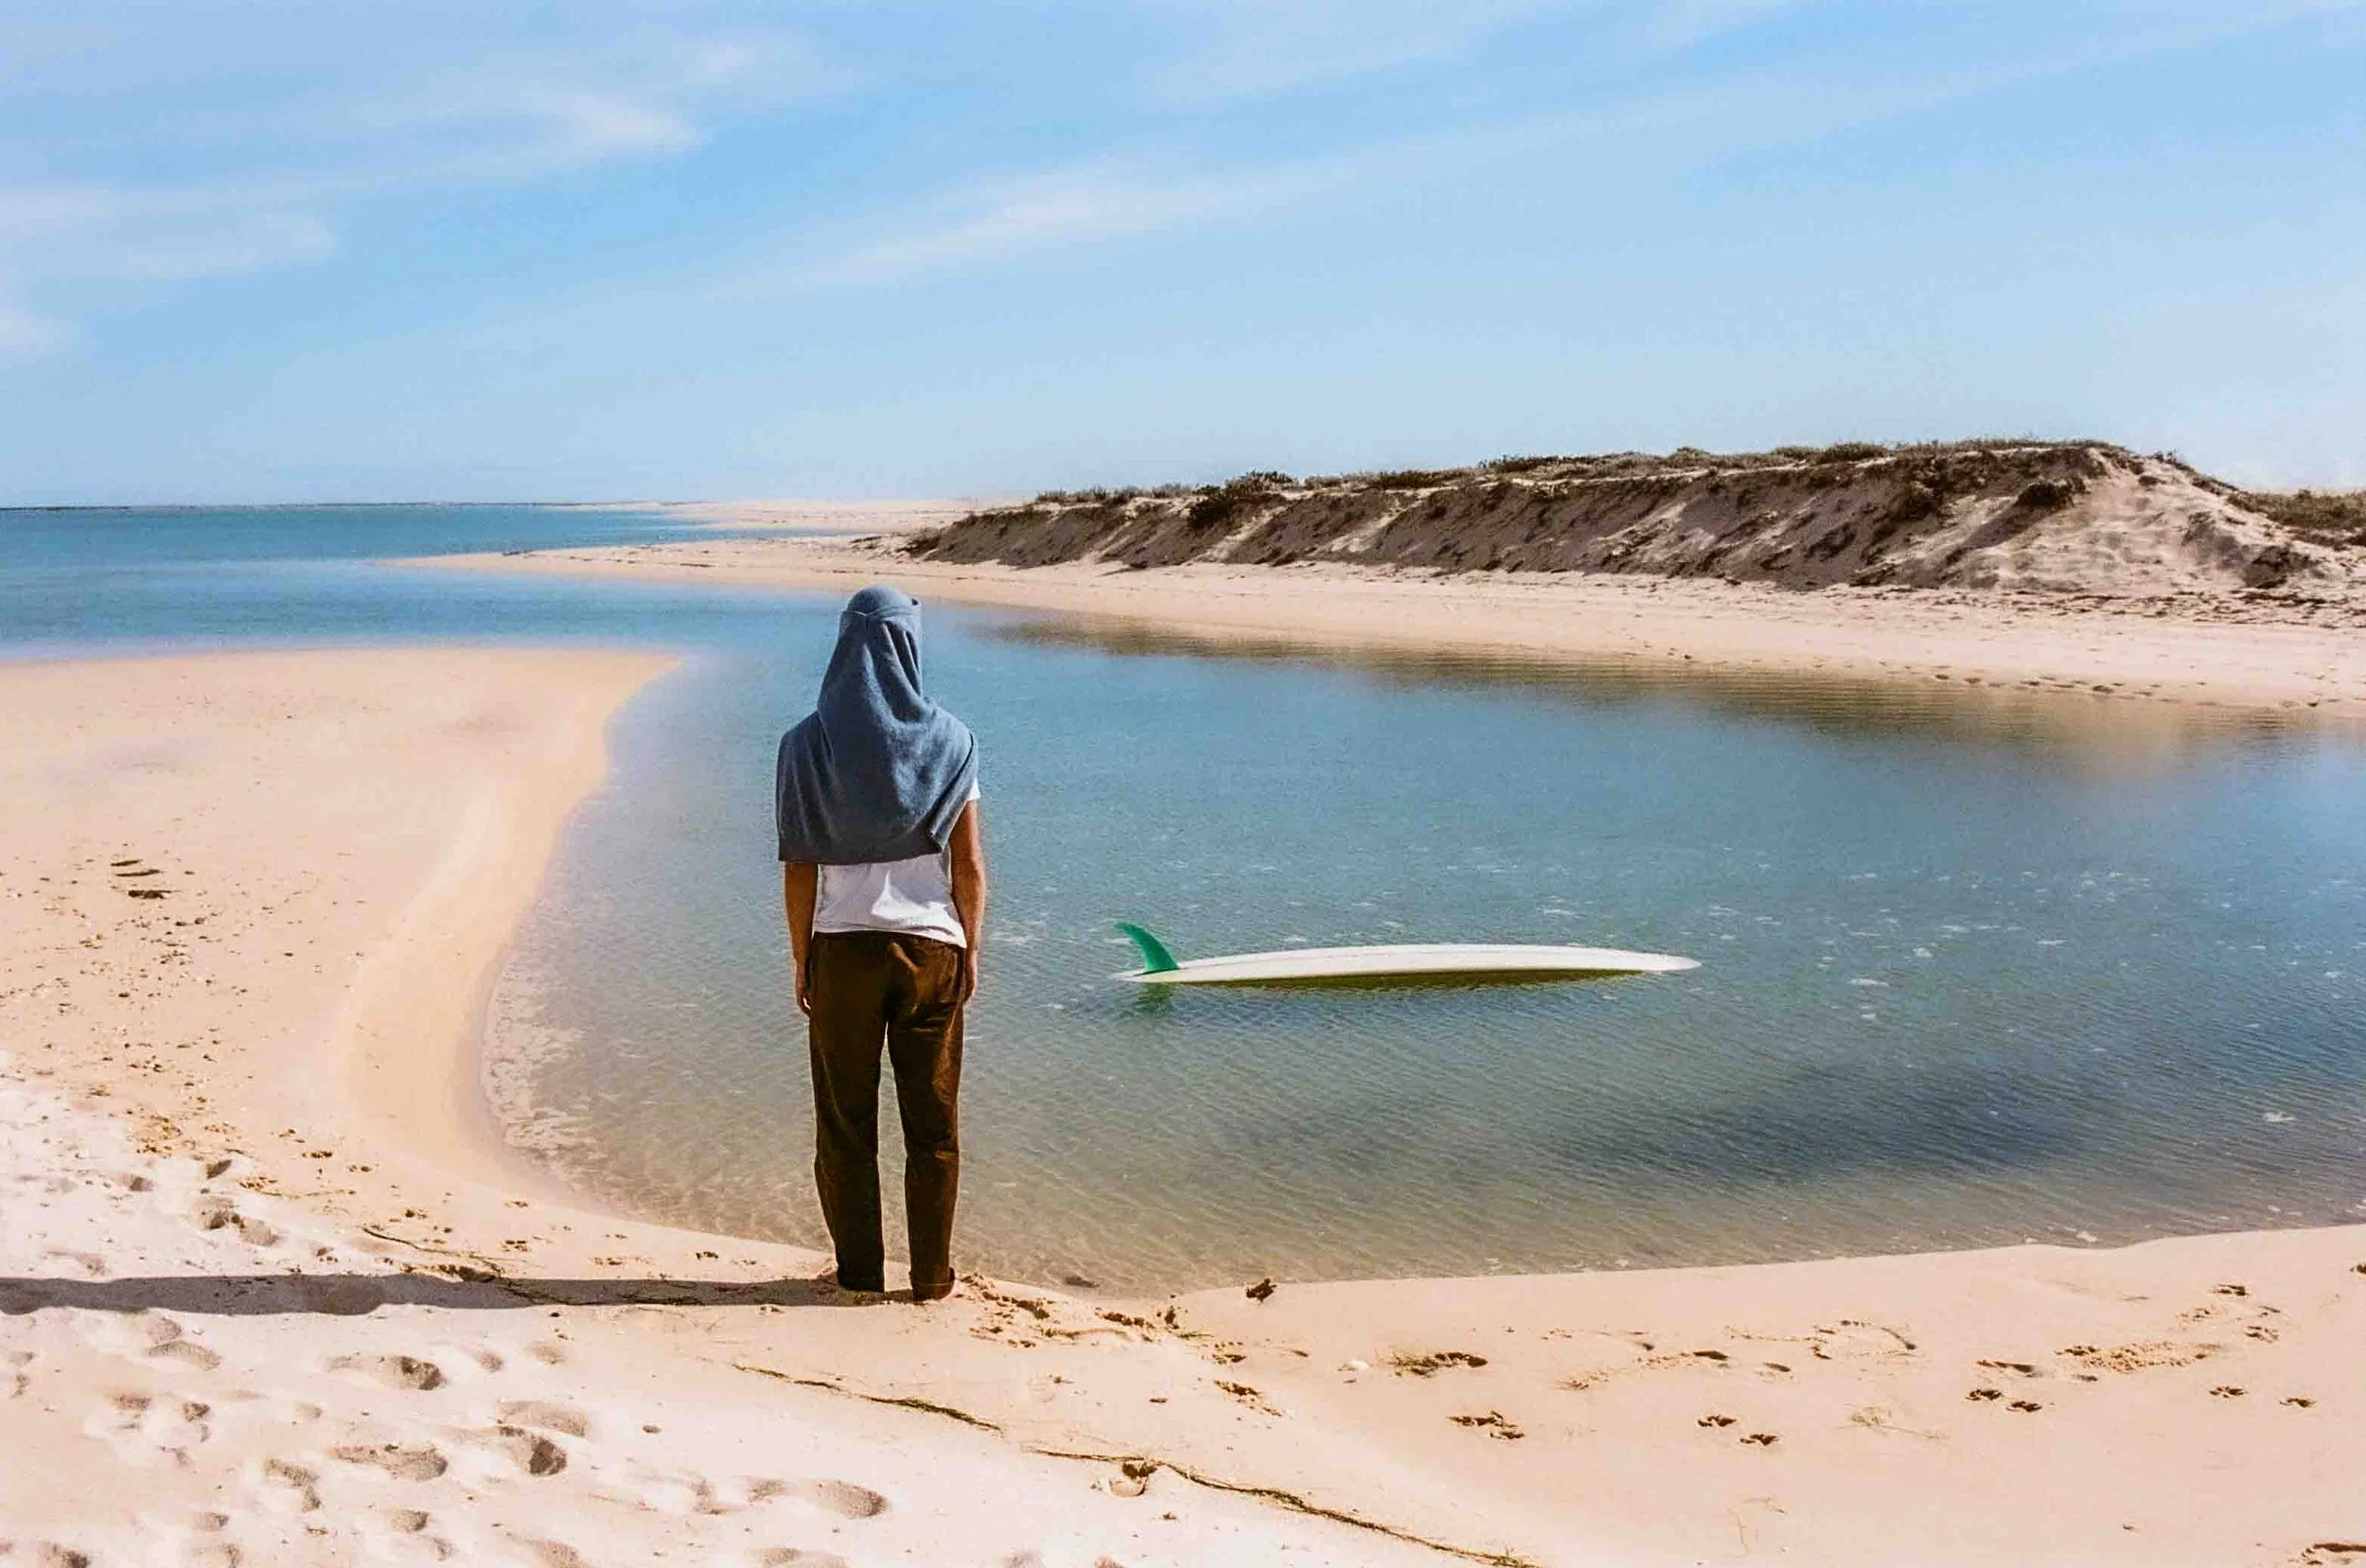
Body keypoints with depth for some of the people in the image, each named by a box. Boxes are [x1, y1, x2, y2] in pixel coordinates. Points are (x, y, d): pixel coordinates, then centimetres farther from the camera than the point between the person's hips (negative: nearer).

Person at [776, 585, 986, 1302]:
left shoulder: (807, 743, -5)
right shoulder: (949, 740, -3)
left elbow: (798, 868, -4)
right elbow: (970, 866, -3)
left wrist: (801, 962, 5)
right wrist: (970, 952, 8)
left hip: (844, 946, 0)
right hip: (931, 945, 1)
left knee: (845, 1121, 11)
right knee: (932, 1121, 10)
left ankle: (859, 1271, 18)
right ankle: (931, 1276, 16)